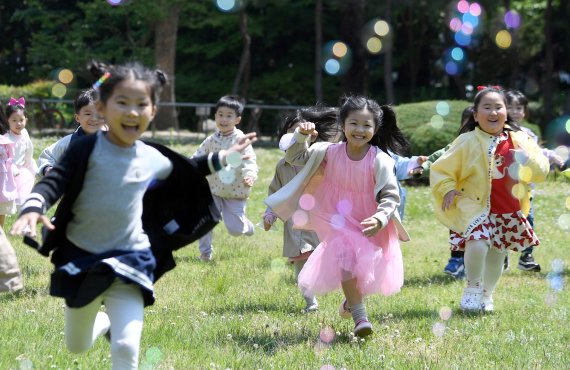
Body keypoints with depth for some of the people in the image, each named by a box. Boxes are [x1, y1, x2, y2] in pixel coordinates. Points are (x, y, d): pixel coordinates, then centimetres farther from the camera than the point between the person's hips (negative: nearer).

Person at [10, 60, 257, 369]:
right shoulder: (87, 149, -13)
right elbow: (54, 181, -20)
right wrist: (33, 208, -40)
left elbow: (183, 174, 23)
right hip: (81, 258, 0)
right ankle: (104, 321, 53)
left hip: (130, 259, 1)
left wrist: (220, 158, 22)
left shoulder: (153, 159, 0)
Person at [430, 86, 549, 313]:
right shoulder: (467, 142, -6)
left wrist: (529, 159, -17)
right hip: (476, 206, -4)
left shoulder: (520, 140, 3)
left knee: (497, 254, 13)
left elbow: (541, 172, 3)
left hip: (509, 211, 4)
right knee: (477, 243, -26)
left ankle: (486, 295, 35)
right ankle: (473, 288, -3)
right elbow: (440, 170, 0)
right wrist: (447, 189, -16)